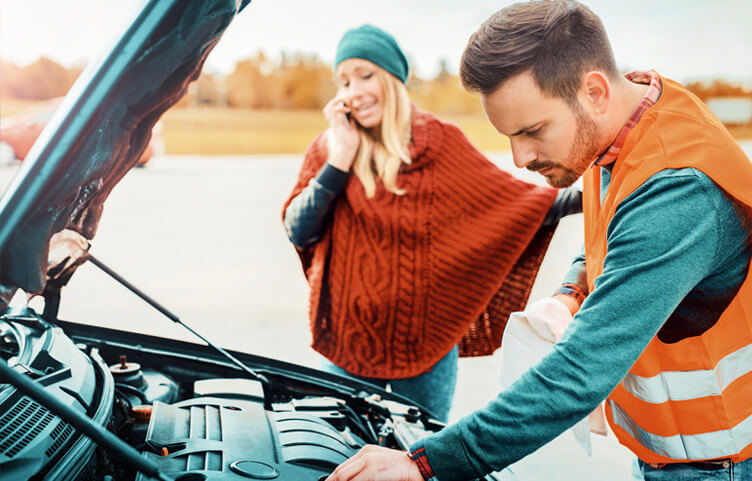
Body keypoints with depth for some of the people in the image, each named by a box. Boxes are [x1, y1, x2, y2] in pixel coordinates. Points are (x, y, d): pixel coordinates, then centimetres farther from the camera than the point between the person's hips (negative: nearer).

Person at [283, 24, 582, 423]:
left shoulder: (440, 142, -2)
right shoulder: (328, 148, 0)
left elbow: (511, 200, -1)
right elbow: (298, 232, -8)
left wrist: (578, 198, -15)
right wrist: (340, 159, -14)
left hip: (427, 337, 0)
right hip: (349, 337, 1)